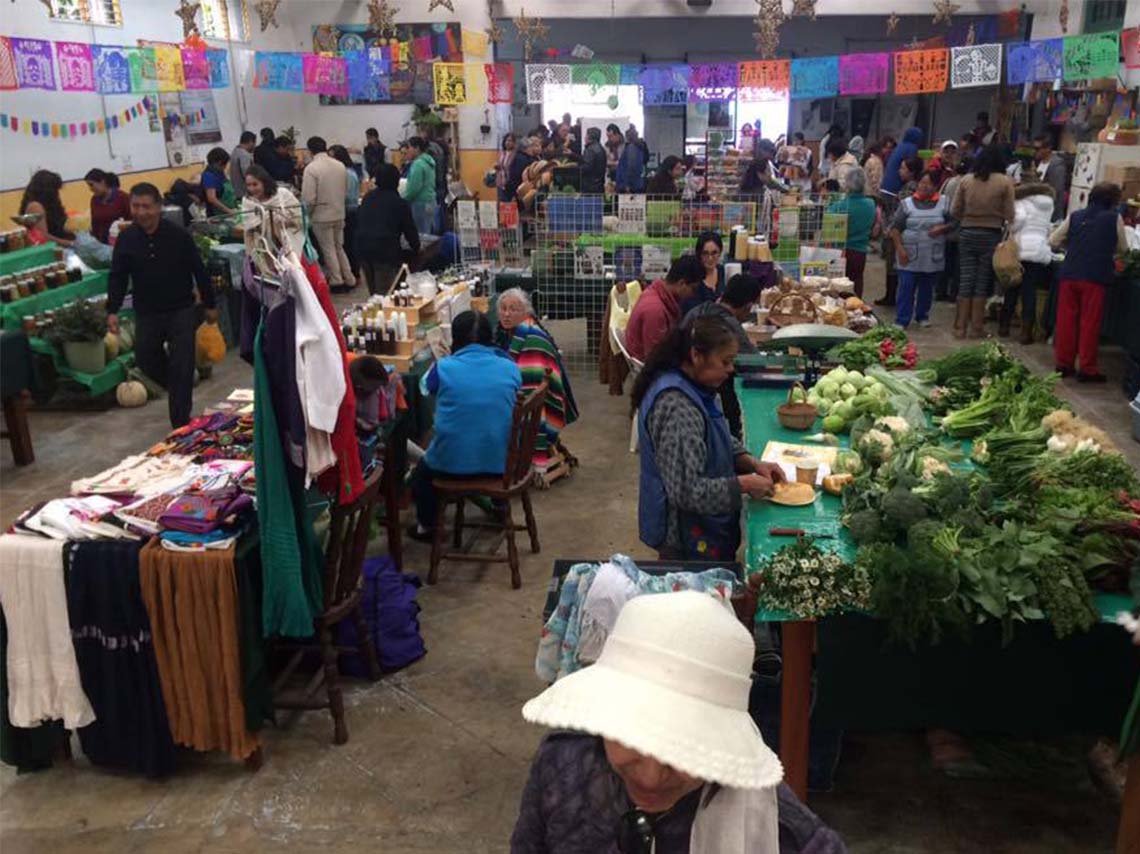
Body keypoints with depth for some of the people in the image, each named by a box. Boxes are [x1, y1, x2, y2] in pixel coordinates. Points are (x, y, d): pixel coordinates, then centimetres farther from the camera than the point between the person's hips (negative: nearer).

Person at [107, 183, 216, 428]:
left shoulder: (178, 235, -10)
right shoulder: (126, 239, -3)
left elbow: (199, 271, -2)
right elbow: (117, 277, 3)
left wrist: (209, 305, 2)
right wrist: (112, 310, -6)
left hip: (181, 310, -3)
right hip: (146, 314, 3)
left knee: (181, 367, -3)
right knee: (146, 361, 10)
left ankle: (180, 424, 6)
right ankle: (179, 390, 40)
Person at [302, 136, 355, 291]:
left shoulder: (311, 168, -18)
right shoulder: (340, 165, -2)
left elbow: (309, 197, -19)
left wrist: (308, 212, -2)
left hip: (321, 215, -5)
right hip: (339, 214, 5)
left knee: (328, 250, 8)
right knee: (339, 248, 19)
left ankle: (337, 282, 14)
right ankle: (349, 279, 22)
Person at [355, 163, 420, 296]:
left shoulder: (367, 198, 15)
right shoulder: (400, 203, -1)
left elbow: (359, 223, 21)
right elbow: (409, 230, 3)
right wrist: (416, 249, 19)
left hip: (363, 249, 6)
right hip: (386, 251, -6)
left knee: (373, 293, 17)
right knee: (384, 294, -5)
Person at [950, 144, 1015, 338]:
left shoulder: (966, 180, 0)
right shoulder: (1005, 182, -6)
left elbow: (954, 211, 2)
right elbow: (1009, 215, -6)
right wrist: (996, 216, 14)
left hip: (967, 233, 2)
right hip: (991, 235, -2)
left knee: (965, 281, 6)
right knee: (982, 282, 6)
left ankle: (960, 326, 8)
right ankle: (976, 326, 11)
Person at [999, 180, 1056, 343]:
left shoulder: (1022, 200, 5)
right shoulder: (1048, 204, 18)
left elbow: (1019, 217, -12)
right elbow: (1048, 229, 14)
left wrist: (1010, 231, 2)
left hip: (1021, 248, -2)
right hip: (1040, 251, 2)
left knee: (1012, 288, 8)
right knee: (1030, 291, 1)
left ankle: (1004, 326, 14)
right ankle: (1026, 331, -3)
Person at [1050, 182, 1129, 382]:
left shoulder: (1075, 216, 9)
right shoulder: (1115, 218, 2)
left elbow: (1052, 241, 10)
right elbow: (1123, 249, 12)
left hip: (1069, 274, 3)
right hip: (1095, 277, -3)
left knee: (1066, 319, 10)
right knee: (1090, 323, 2)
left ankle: (1063, 363, 16)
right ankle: (1087, 368, 6)